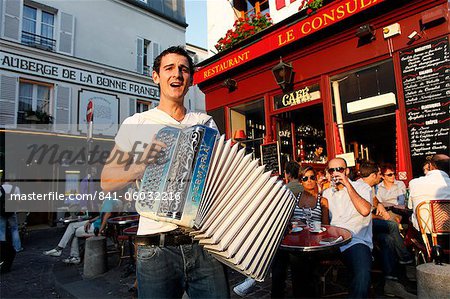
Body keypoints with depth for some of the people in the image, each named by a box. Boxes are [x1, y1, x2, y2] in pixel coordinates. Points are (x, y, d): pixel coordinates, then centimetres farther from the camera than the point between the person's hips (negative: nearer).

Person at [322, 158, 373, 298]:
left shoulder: (361, 187, 7)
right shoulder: (326, 193, 20)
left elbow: (364, 210, -15)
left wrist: (347, 184, -12)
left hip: (356, 241, -4)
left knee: (363, 275, -34)